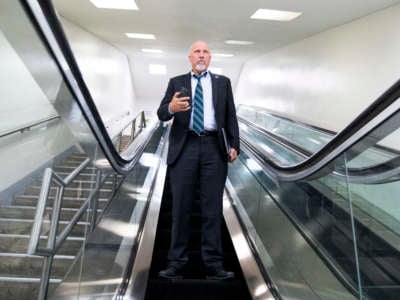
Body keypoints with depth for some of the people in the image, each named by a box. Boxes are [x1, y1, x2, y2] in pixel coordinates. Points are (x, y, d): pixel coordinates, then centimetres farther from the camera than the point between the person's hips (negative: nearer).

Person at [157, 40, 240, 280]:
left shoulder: (223, 82, 14)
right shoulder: (176, 82, 12)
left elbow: (231, 116, 9)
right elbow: (161, 114, 0)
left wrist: (234, 145, -3)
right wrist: (171, 108, -23)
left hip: (214, 149, 1)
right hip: (184, 149, 0)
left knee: (213, 209, 3)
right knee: (181, 208, 4)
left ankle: (214, 265, 13)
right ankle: (176, 264, 15)